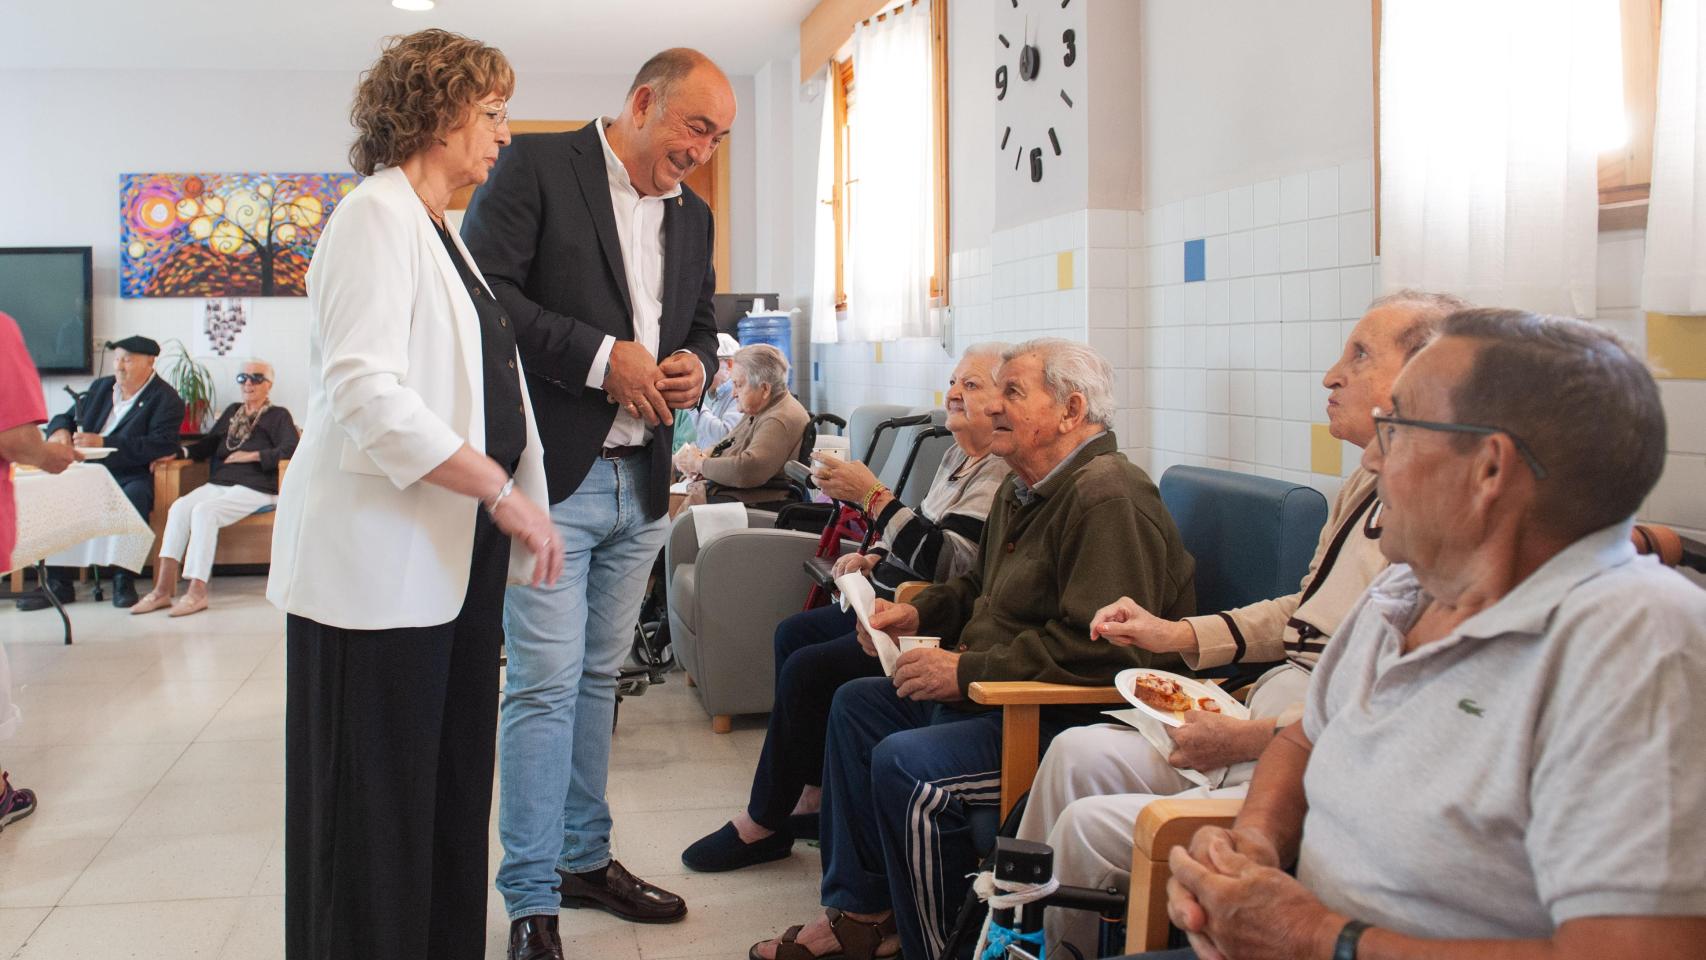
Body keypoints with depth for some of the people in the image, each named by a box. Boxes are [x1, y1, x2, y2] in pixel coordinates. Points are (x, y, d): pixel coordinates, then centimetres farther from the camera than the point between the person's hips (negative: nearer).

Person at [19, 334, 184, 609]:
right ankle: (59, 584, -13)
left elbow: (161, 445, -18)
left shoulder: (166, 399, -4)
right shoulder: (101, 387, 19)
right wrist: (60, 430, -3)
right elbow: (66, 417, 25)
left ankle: (124, 581, -24)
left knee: (134, 496, -38)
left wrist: (102, 442, -22)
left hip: (132, 477, -6)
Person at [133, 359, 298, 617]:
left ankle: (198, 591, -31)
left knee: (204, 510, -31)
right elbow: (209, 443, 26)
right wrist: (181, 451, 8)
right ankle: (163, 588, -28)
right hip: (218, 483, 6)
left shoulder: (278, 416, 8)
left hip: (254, 489, -6)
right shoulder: (232, 412, 28)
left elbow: (290, 450, -8)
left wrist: (252, 456, -11)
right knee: (179, 507, -23)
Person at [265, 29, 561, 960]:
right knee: (380, 803, -1)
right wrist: (502, 490, -21)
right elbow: (365, 395, -22)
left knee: (451, 788, 12)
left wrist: (511, 505, 17)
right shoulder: (375, 217, -10)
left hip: (454, 557, 9)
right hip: (381, 560, -9)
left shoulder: (438, 229, 19)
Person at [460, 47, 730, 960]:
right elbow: (485, 292, -14)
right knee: (545, 682, -6)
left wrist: (694, 365, 0)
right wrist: (602, 359, -18)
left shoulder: (692, 215, 15)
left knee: (598, 676, 16)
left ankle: (584, 858, 29)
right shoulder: (536, 167, -5)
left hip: (641, 481, 7)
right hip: (552, 474, -7)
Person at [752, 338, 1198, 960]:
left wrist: (967, 671, -24)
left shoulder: (1108, 498, -21)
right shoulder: (1024, 489, 15)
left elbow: (1101, 647, -30)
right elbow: (979, 587, 29)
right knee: (855, 705, 16)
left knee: (904, 764, -28)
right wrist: (920, 612, 8)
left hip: (1071, 719, -12)